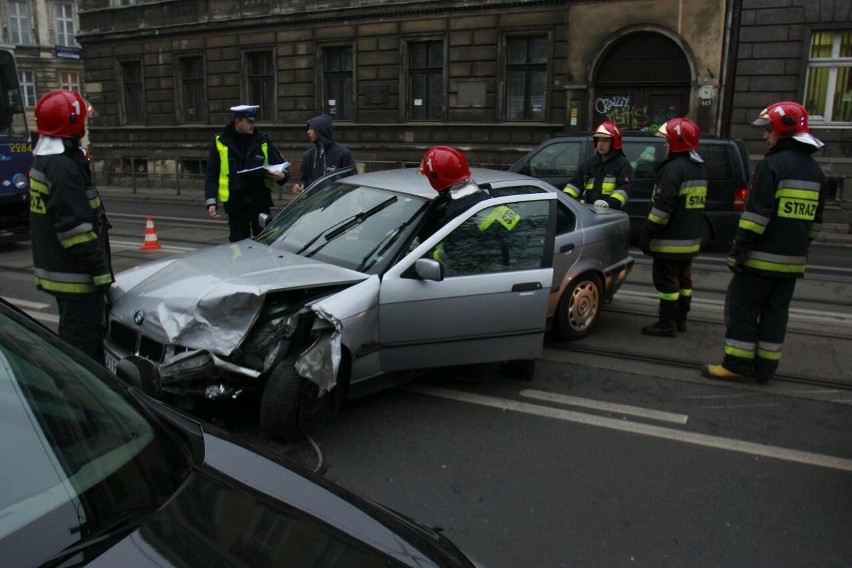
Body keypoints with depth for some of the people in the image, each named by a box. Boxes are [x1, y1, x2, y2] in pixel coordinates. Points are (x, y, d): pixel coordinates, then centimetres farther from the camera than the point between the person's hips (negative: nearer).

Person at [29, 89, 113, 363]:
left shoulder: (45, 160, 13)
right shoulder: (63, 167, -20)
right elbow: (75, 226, -24)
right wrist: (100, 270, -21)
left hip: (57, 269, 11)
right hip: (75, 277, -11)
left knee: (73, 337, 20)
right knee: (82, 342, -4)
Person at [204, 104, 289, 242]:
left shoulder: (262, 141, 5)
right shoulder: (220, 143, 1)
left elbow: (281, 166, 7)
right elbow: (211, 176, 2)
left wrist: (282, 175, -17)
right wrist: (211, 202, -6)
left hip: (260, 202, 1)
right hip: (235, 204, 0)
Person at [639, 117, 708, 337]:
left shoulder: (674, 168, -18)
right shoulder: (700, 168, 14)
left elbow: (662, 207, -22)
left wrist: (647, 234, -17)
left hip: (671, 240, -10)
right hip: (690, 238, 10)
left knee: (666, 280, -3)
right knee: (683, 278, 16)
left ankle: (667, 324, 2)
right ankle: (680, 319, 25)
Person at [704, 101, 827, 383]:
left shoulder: (772, 165, -14)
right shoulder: (816, 171, 14)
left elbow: (756, 214, -19)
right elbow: (815, 220, 18)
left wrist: (737, 251, -16)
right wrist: (801, 248, 23)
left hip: (763, 257, -8)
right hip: (793, 260, 8)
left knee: (742, 307, 1)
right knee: (776, 312, 11)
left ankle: (737, 365, 3)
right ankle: (765, 368, 17)